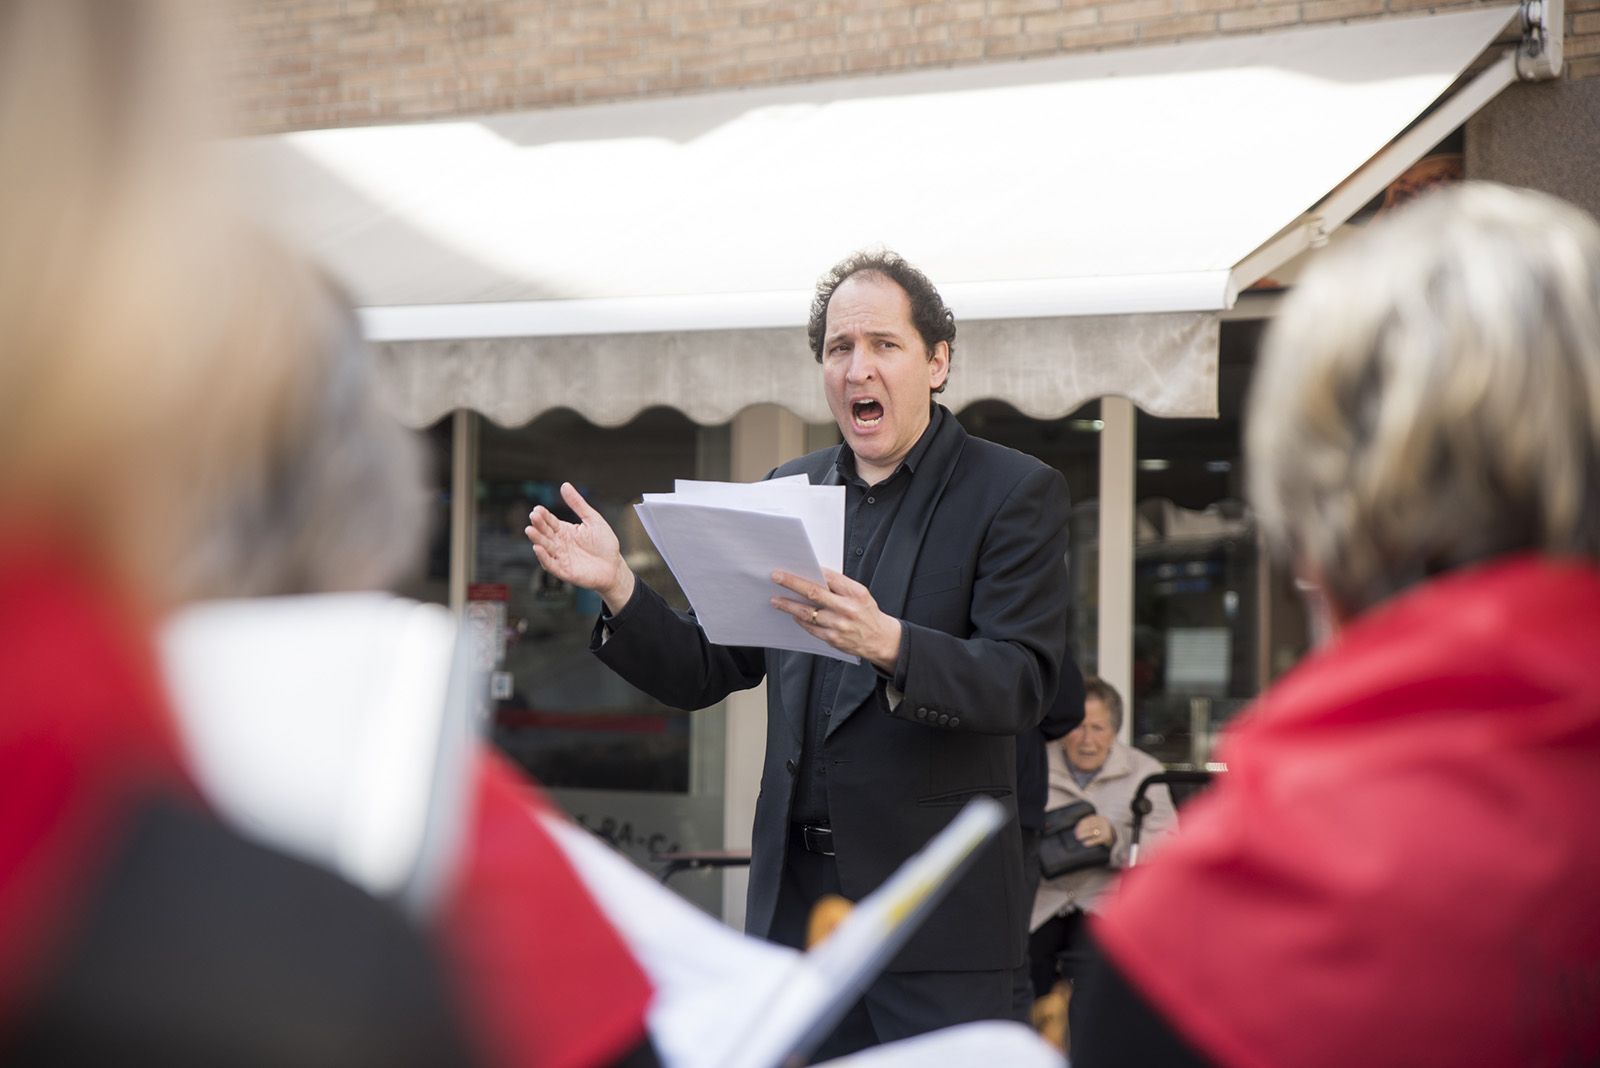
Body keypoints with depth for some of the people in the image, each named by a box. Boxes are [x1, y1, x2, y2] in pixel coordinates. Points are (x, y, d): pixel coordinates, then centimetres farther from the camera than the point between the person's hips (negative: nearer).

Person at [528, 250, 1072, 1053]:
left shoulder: (1014, 492, -3)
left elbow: (1023, 682, -15)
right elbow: (704, 674, 14)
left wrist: (886, 644, -32)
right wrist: (618, 589, -4)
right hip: (796, 893, 5)